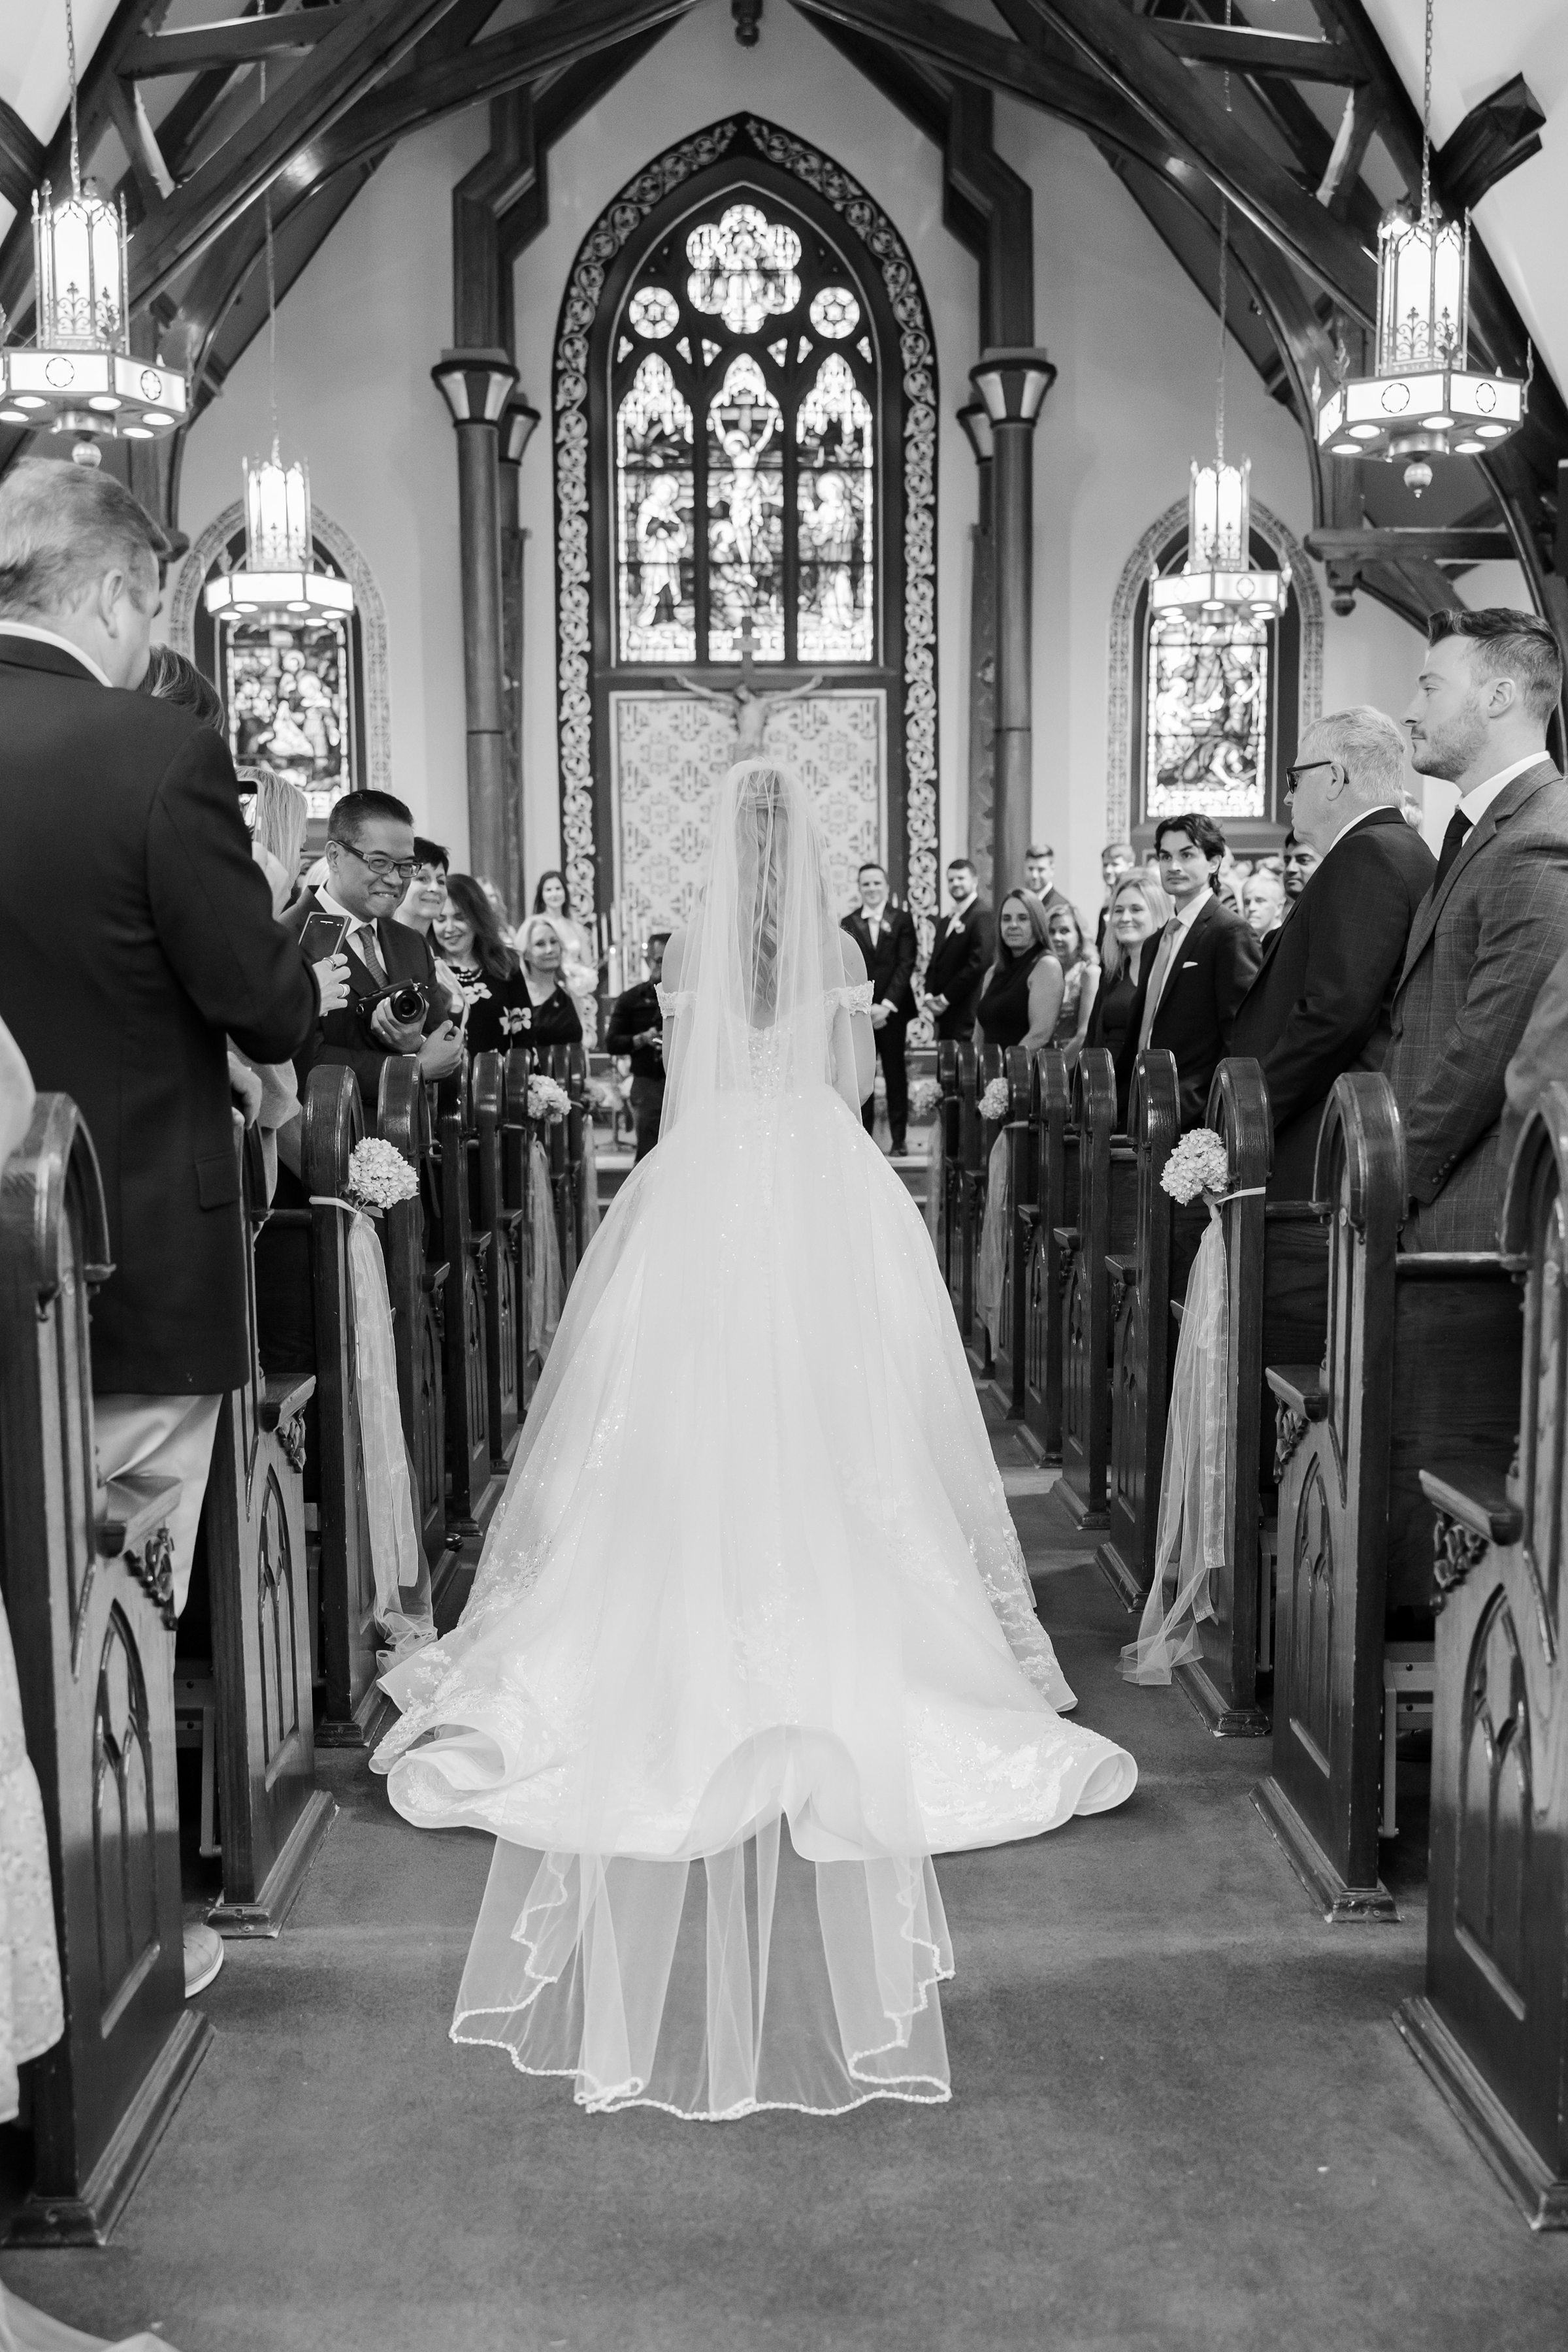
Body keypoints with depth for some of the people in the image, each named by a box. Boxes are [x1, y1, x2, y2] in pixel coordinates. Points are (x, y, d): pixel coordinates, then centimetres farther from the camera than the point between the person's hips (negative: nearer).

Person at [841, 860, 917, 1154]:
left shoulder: (902, 919, 4)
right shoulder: (848, 924, 7)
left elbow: (906, 964, -3)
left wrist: (887, 1004, -11)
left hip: (893, 1010, -1)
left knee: (896, 1074, 3)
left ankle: (898, 1138, 9)